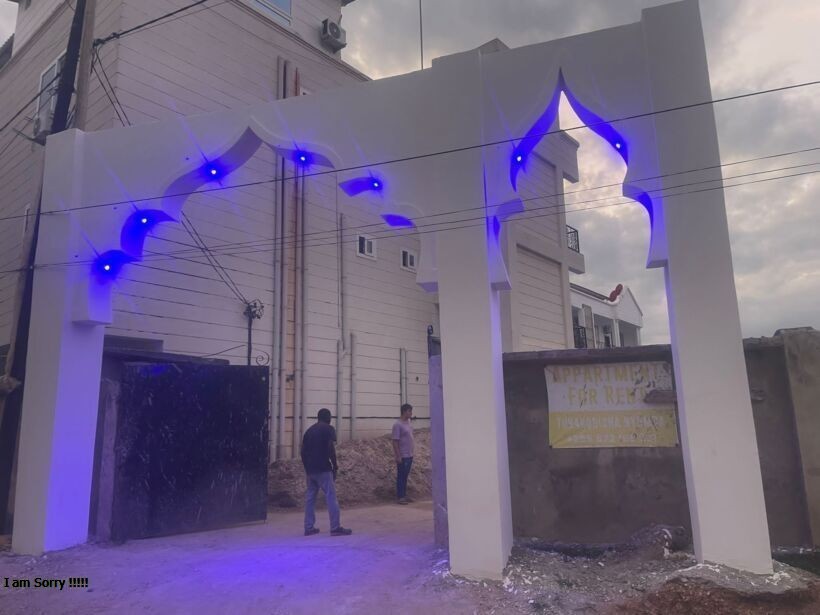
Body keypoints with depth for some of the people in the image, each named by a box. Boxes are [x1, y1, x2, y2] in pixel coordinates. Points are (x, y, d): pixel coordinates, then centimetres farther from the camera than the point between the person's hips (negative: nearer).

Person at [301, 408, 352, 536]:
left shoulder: (309, 430, 15)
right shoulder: (328, 429, -3)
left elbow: (303, 451, 14)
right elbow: (331, 448, -13)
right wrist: (335, 466, -6)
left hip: (310, 469, 7)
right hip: (323, 468, -6)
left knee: (310, 497, 11)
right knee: (331, 497, -4)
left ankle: (309, 527, 13)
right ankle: (335, 527, -5)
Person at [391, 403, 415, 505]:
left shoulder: (408, 423, 12)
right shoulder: (397, 425, -14)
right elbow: (395, 442, -16)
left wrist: (411, 452, 17)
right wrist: (398, 456, -18)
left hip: (409, 455, 8)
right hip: (402, 456, -8)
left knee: (405, 476, 13)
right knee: (401, 476, -1)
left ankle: (404, 495, 20)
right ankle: (400, 497, 5)